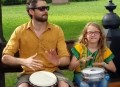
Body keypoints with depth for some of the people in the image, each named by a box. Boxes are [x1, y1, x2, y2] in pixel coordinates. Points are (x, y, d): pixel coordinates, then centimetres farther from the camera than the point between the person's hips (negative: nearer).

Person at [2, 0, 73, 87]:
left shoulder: (57, 30, 0)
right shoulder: (20, 31, -3)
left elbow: (66, 59, -1)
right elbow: (5, 58, -5)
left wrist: (58, 61, -26)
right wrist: (24, 61, -24)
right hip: (29, 73, -1)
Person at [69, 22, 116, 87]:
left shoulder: (104, 50, 0)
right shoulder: (79, 47, -6)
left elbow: (113, 69, 4)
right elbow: (71, 68, -9)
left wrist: (104, 64, -17)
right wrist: (80, 61, -29)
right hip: (81, 74, -2)